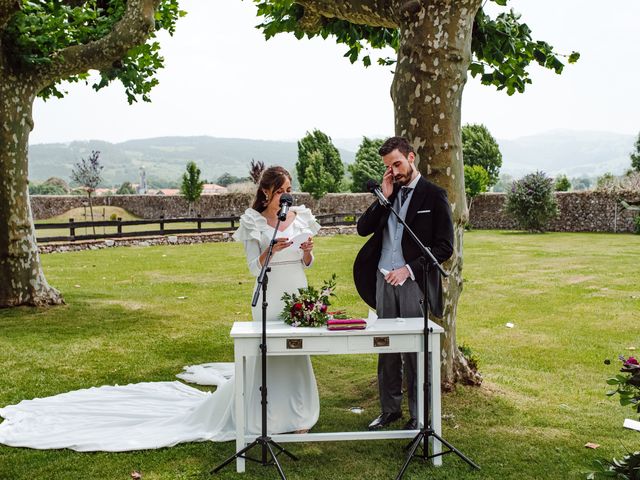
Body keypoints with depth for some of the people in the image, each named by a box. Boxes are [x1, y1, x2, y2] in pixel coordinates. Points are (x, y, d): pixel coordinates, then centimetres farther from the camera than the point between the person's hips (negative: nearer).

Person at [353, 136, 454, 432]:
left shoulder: (433, 195, -4)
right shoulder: (387, 193, 12)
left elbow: (444, 247, -7)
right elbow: (363, 228, 6)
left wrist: (409, 269, -14)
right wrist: (384, 198, -4)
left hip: (414, 282, -5)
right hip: (384, 280, 5)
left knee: (415, 350, -2)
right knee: (387, 348, 10)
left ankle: (419, 415, 9)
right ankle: (390, 408, 22)